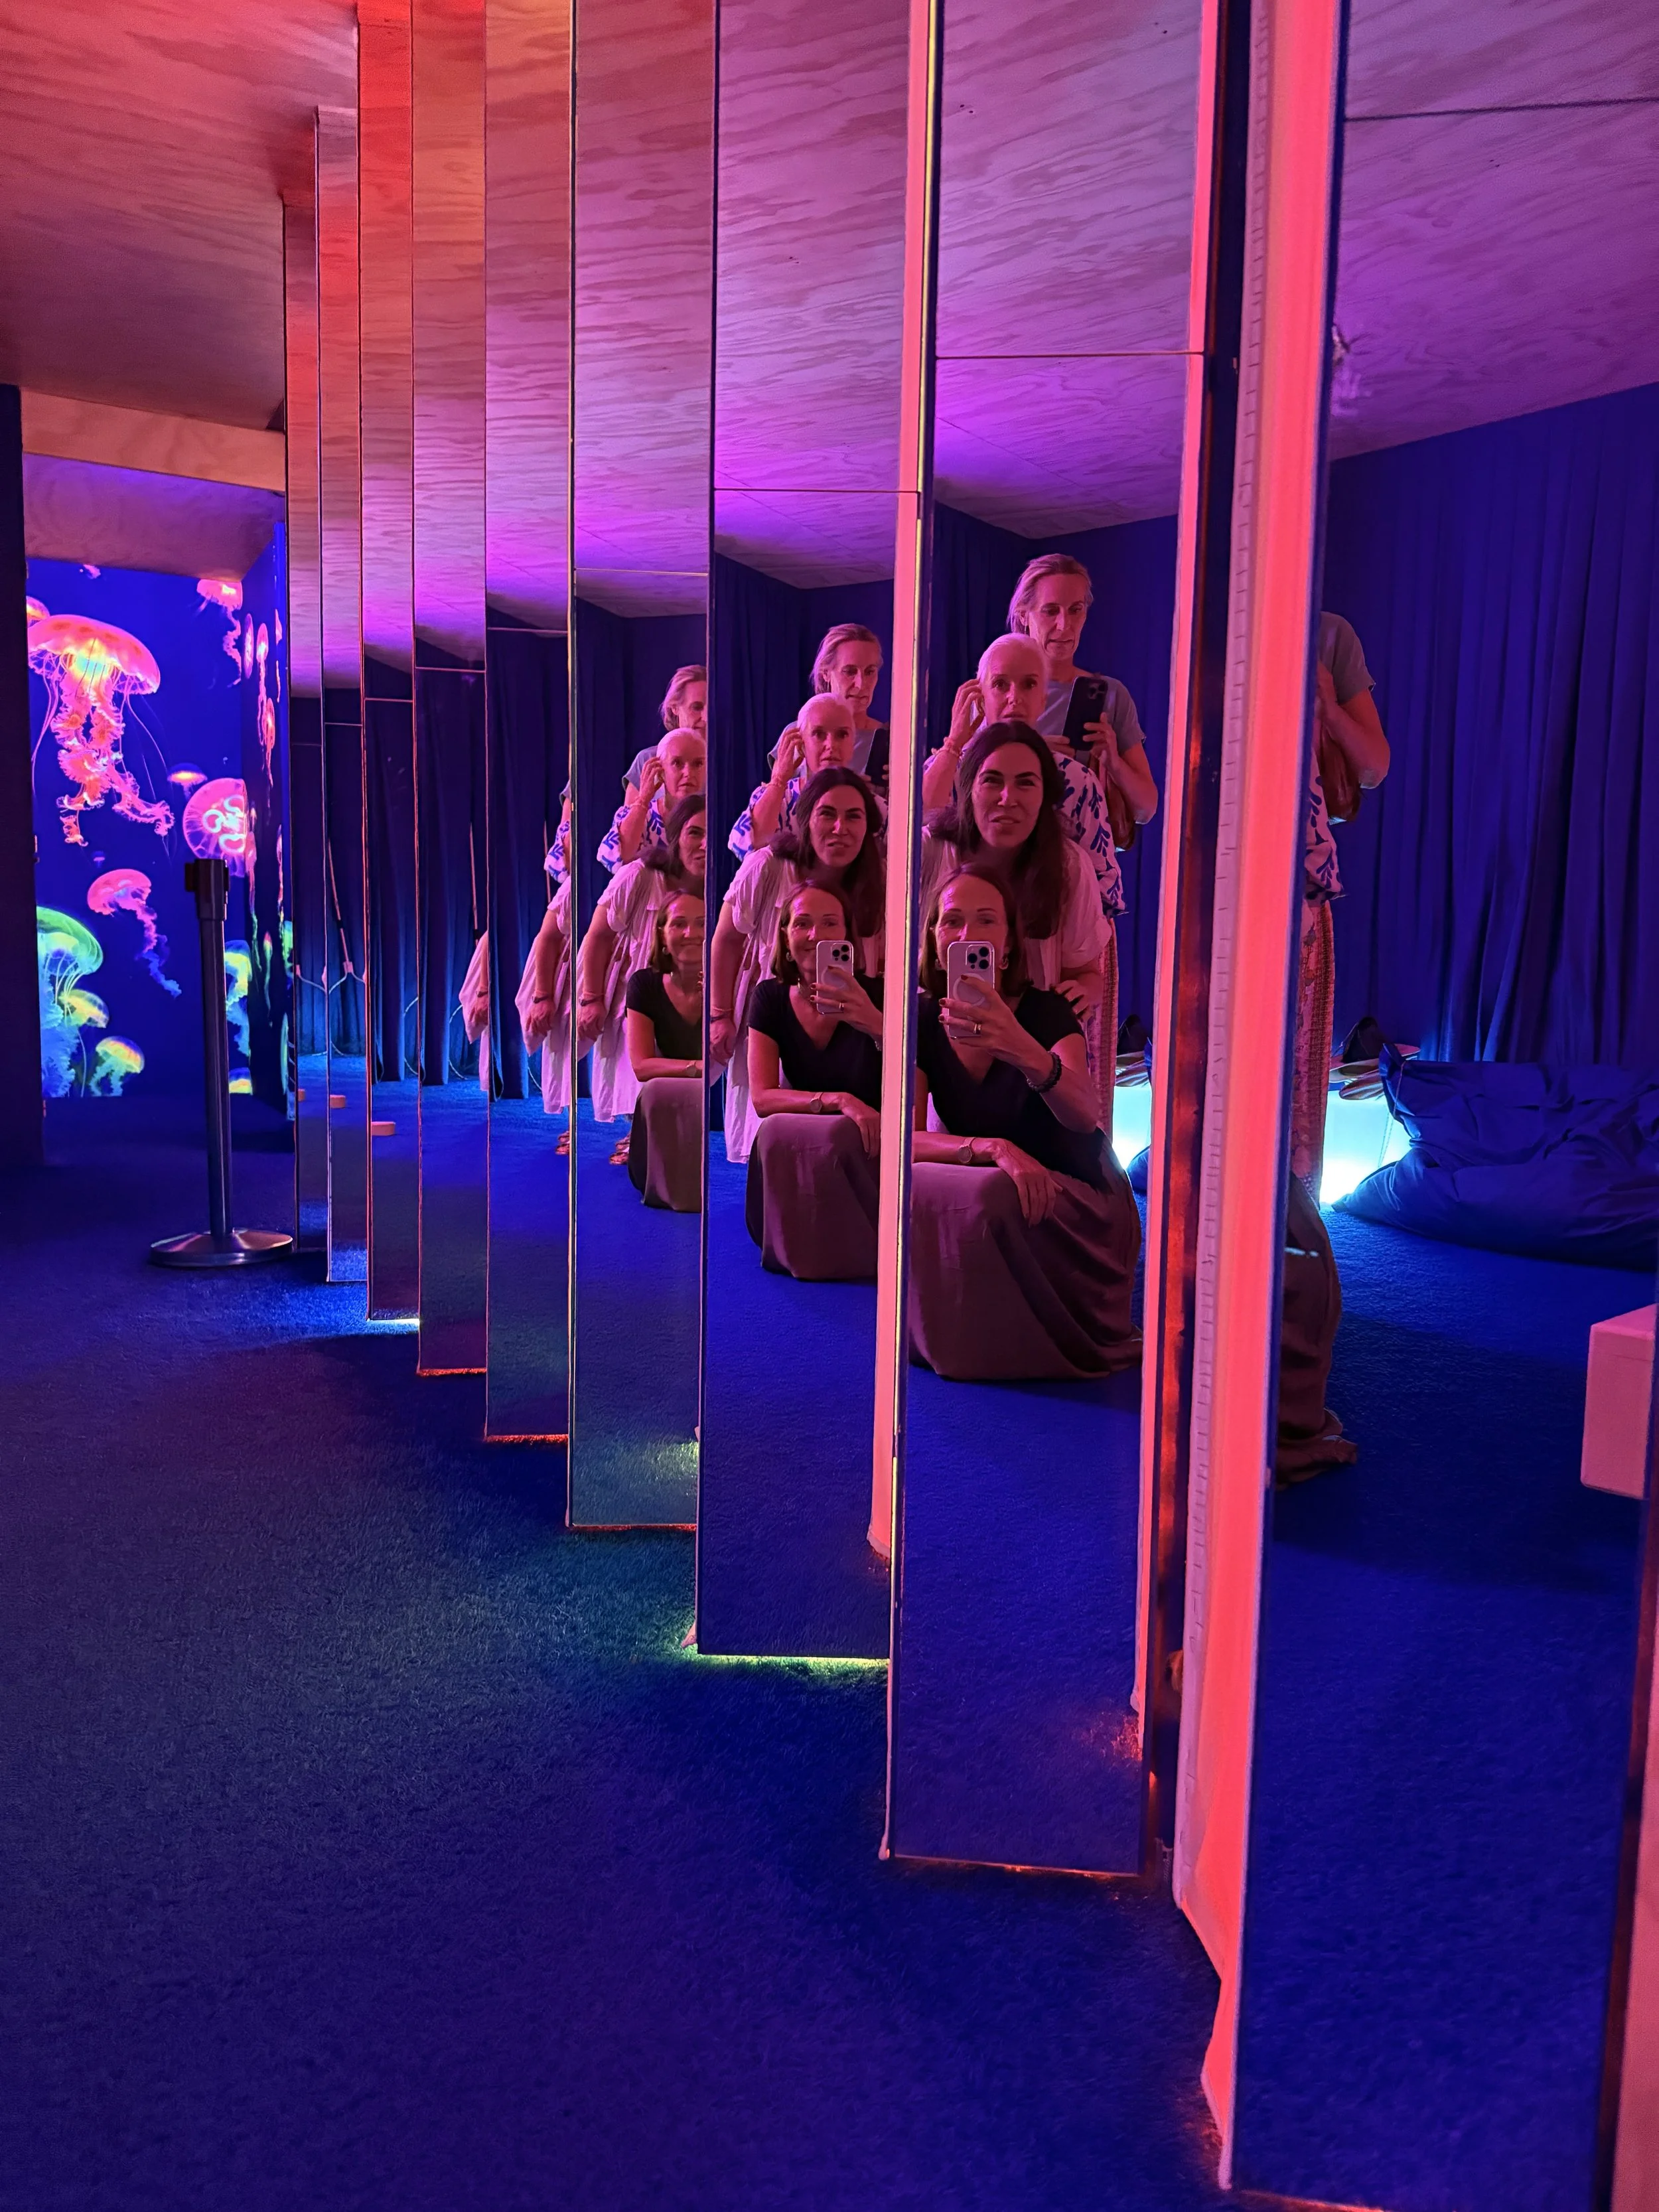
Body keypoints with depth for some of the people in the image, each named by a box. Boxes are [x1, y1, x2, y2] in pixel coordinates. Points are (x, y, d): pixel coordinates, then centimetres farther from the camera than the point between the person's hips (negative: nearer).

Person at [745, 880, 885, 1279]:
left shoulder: (875, 994, -8)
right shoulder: (771, 997, 1)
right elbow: (762, 1096, -9)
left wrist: (876, 1026, -37)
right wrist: (838, 1101, -26)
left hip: (867, 1149, -3)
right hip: (796, 1148, 3)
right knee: (775, 1132, -29)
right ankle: (799, 1254, -3)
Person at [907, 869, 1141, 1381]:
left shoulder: (1046, 1011, -11)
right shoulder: (923, 1021, -2)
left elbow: (1084, 1116, -31)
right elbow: (907, 1140, -13)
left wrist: (1026, 1053, -53)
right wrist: (995, 1149, -33)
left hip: (1076, 1209, -3)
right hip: (988, 1197, 3)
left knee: (992, 1199, -35)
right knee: (913, 1193, -27)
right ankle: (955, 1339, -3)